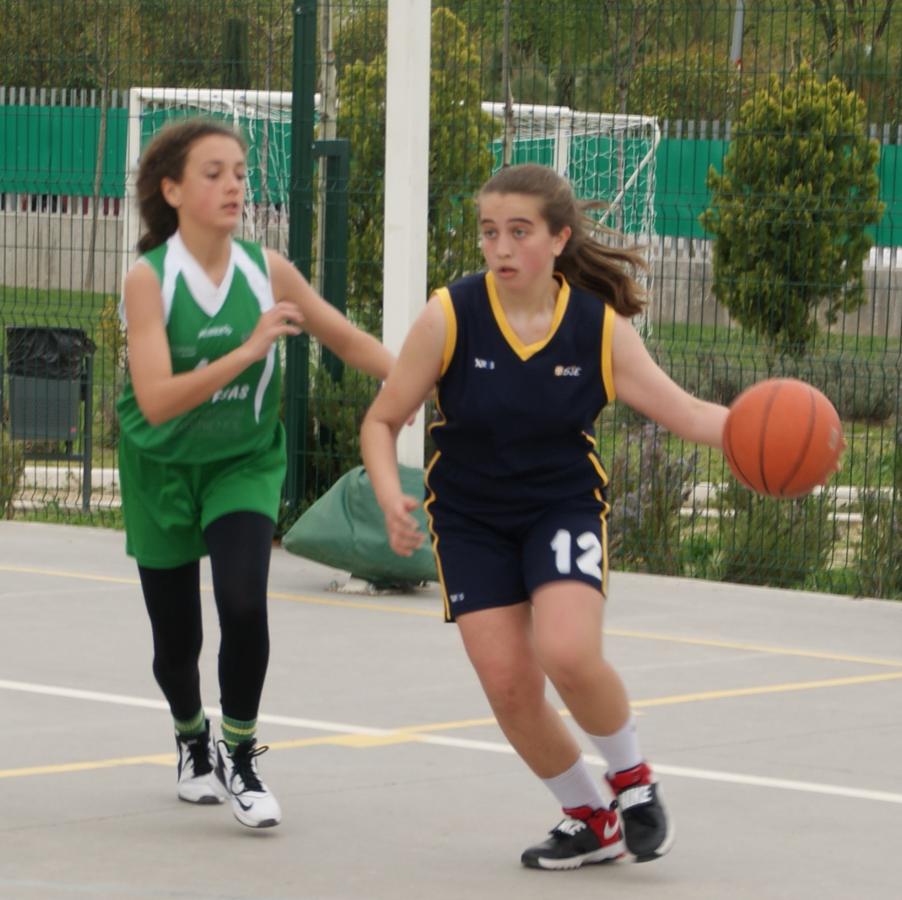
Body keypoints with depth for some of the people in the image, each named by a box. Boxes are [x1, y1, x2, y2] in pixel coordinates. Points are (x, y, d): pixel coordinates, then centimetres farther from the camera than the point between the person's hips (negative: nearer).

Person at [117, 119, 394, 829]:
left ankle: (240, 756, 0)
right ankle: (193, 739, 42)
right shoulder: (149, 279, -19)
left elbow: (350, 341, 2)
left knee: (244, 604, -22)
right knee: (176, 637, 8)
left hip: (244, 464, 1)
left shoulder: (267, 270, -11)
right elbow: (156, 400, -30)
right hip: (161, 470, -1)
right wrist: (248, 351, -39)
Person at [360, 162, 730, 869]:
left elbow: (686, 413, -12)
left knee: (567, 652, -26)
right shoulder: (450, 317, -14)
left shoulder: (600, 328, -11)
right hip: (469, 519, 1)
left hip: (565, 506, -1)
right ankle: (591, 818, 18)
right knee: (508, 684, -7)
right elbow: (383, 420, -7)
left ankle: (633, 777, 4)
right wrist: (390, 497, -24)